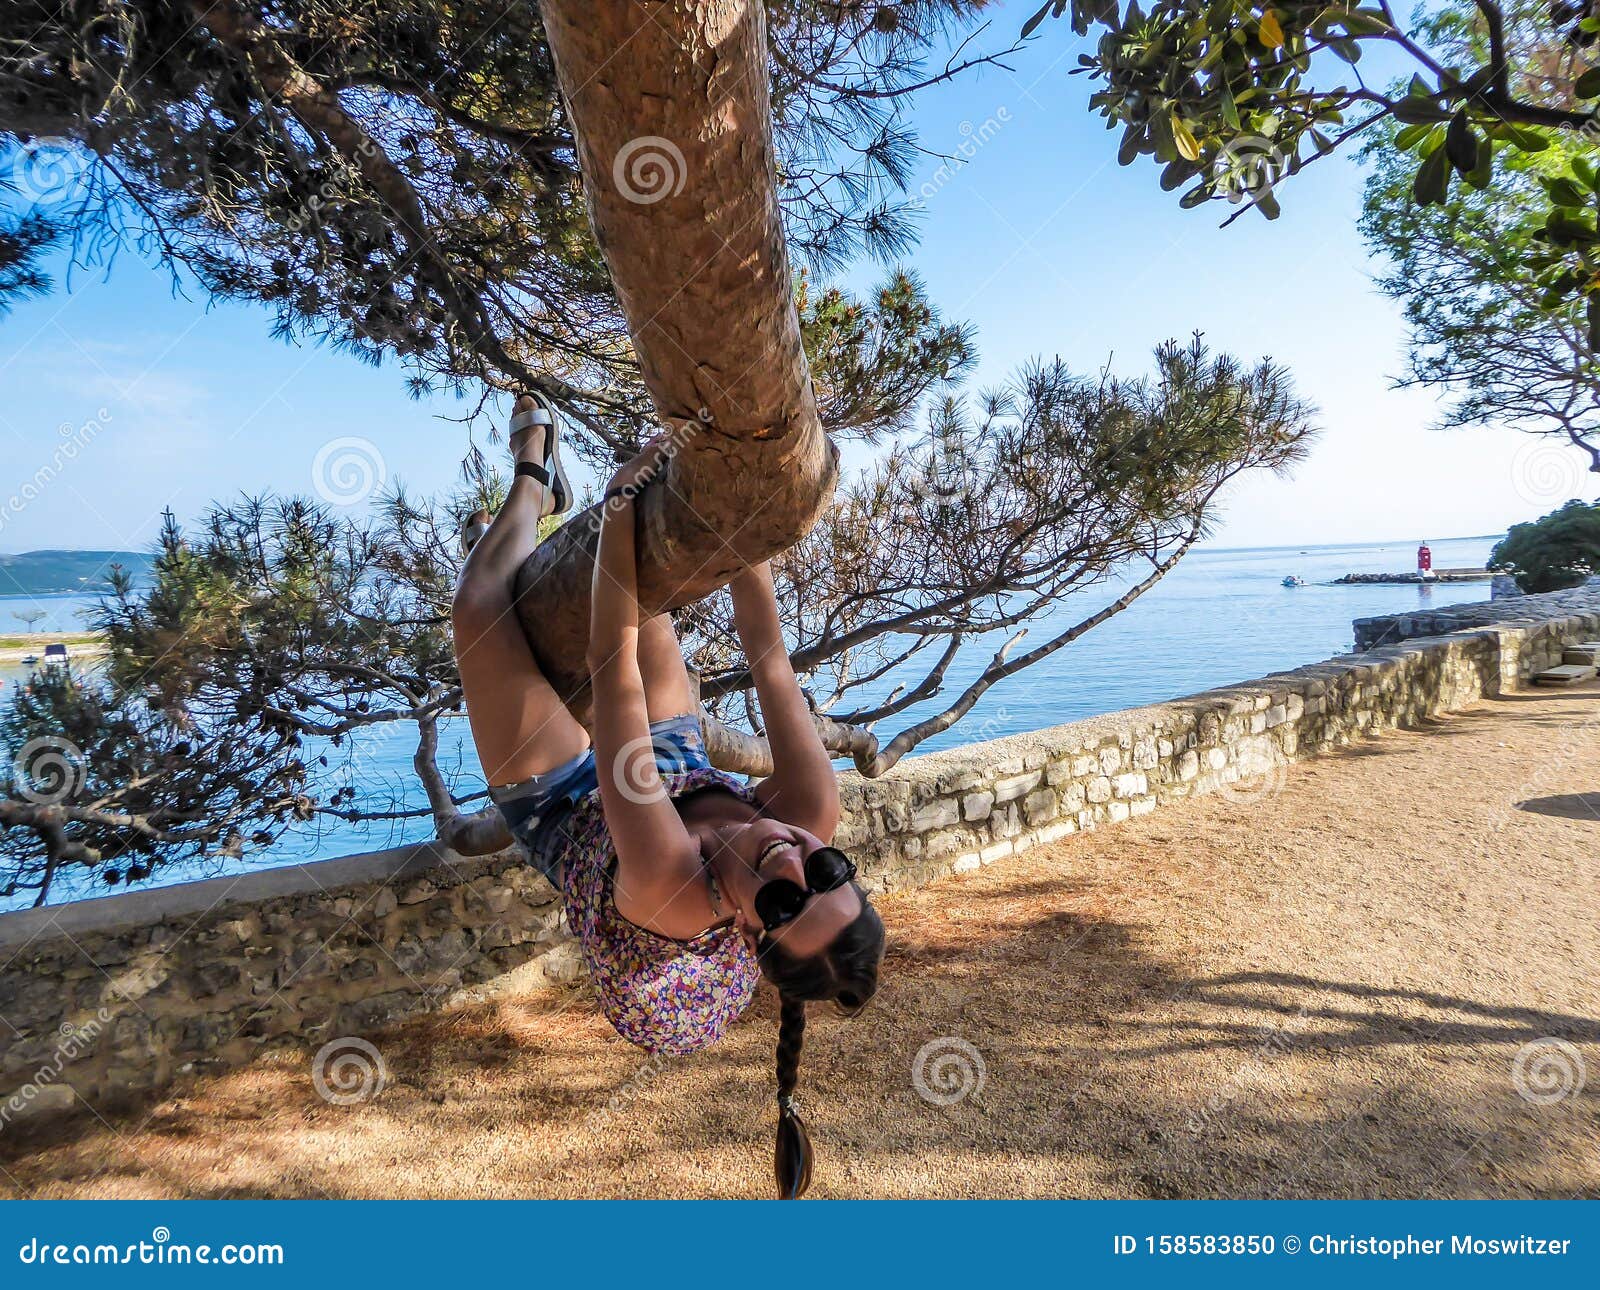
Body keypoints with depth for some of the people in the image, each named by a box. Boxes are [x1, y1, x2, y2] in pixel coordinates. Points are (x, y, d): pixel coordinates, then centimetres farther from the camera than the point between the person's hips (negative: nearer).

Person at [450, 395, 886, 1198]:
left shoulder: (675, 889, -48)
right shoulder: (815, 818, -36)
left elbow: (613, 669, -50)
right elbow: (767, 654, -31)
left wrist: (622, 512, -48)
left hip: (562, 809, -4)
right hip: (685, 765, 5)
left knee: (479, 610, -13)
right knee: (640, 589, 6)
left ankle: (535, 484, 20)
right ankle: (542, 502, 40)